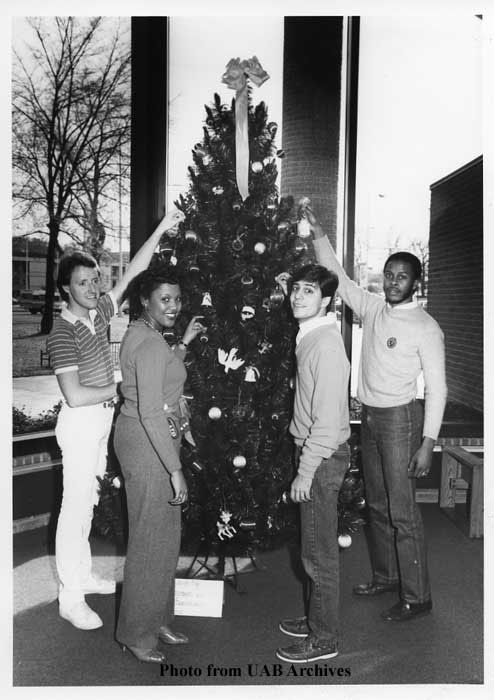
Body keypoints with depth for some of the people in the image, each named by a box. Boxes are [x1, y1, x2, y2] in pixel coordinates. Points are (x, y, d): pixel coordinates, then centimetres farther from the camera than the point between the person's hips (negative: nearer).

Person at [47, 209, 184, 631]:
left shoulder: (99, 312, 3)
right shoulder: (63, 331, -18)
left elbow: (132, 273, 4)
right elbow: (75, 396, -24)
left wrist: (161, 230, -1)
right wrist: (118, 388, -11)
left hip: (102, 419, 8)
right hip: (80, 424, -8)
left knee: (87, 502, 18)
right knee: (76, 506, 0)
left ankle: (82, 575, 33)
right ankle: (71, 598, 12)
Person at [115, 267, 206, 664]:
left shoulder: (142, 334, 10)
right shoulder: (150, 344, -20)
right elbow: (151, 412, -26)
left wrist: (185, 342, 22)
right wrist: (175, 469, -25)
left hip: (147, 439, 10)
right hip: (148, 443, -10)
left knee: (164, 531, 18)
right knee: (153, 536, 2)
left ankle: (156, 620, 33)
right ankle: (136, 633, 20)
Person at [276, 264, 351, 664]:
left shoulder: (326, 345, -20)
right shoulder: (310, 337, 10)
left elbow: (328, 418, -23)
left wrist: (305, 472, -19)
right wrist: (304, 463, 16)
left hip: (323, 457, -10)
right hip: (314, 451, 10)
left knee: (320, 553, 4)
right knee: (314, 547, 20)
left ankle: (324, 640, 19)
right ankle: (317, 620, 37)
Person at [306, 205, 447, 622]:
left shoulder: (426, 328, -11)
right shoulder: (372, 308, 6)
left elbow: (437, 388, -12)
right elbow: (338, 277, 13)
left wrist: (428, 442, -17)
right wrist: (318, 234, 5)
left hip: (400, 419, -7)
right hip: (369, 416, 7)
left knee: (402, 512, -4)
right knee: (377, 505, 16)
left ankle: (417, 598, 9)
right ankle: (385, 577, 32)